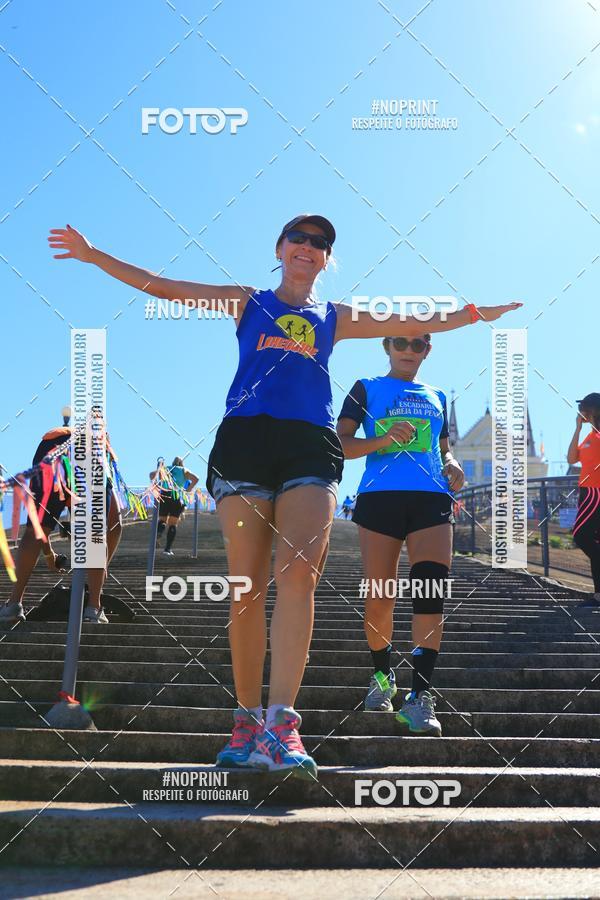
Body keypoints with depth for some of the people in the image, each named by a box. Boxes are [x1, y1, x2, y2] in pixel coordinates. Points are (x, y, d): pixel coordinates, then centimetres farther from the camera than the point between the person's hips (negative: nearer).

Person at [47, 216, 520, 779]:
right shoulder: (248, 302, 20)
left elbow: (416, 323, 28)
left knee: (299, 572, -20)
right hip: (244, 437, 0)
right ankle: (248, 718, 5)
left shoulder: (335, 318, 23)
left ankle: (279, 726, -27)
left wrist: (481, 313, 26)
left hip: (310, 443, 1)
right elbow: (161, 286, 19)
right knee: (248, 584, -6)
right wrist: (93, 255, 16)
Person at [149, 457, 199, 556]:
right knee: (172, 524, 6)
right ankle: (168, 548, -1)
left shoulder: (165, 469, 21)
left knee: (162, 520, 11)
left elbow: (152, 474, 10)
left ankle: (158, 533, -24)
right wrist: (188, 490, 7)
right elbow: (195, 479, 3)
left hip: (164, 495, 1)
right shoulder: (184, 471, 17)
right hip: (177, 498, -1)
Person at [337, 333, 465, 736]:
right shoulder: (367, 389, 13)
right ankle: (383, 676, 26)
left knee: (431, 591, -16)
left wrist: (452, 464, 5)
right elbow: (342, 444, 4)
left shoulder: (436, 397, 23)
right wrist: (383, 439, -13)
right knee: (380, 596, 1)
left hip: (431, 497, 2)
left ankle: (420, 696, -19)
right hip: (380, 495, -2)